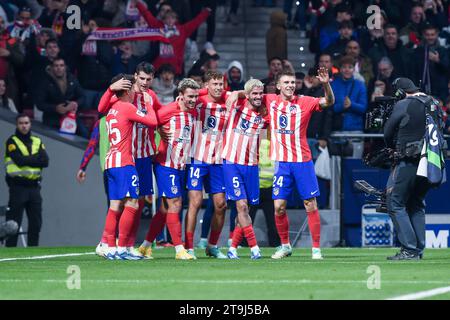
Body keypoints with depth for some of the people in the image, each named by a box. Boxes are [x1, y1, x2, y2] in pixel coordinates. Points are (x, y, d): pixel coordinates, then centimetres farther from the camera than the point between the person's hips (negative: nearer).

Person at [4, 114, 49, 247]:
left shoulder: (37, 141, 15)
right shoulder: (12, 141, 1)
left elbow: (45, 161, 0)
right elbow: (20, 160, -14)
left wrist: (27, 160, -9)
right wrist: (36, 158, -4)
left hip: (34, 186, 5)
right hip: (18, 186, -5)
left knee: (36, 223, 5)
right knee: (14, 224, -6)